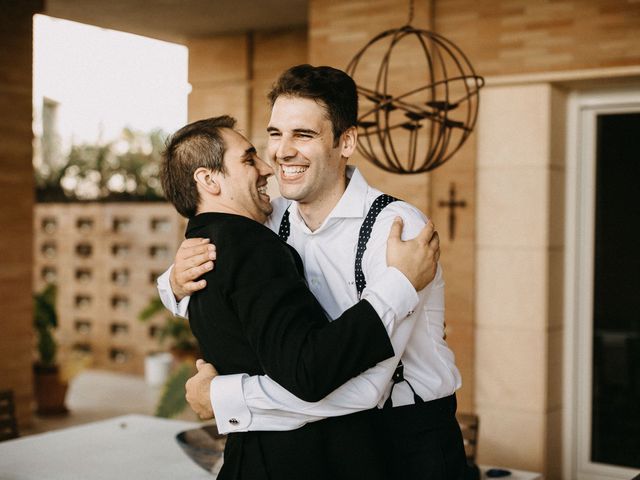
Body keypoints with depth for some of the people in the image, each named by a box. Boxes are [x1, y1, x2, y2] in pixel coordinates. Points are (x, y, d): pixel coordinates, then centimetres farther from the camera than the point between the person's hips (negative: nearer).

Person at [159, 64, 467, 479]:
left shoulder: (396, 227, -24)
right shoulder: (276, 219, -5)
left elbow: (363, 385, -31)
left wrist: (222, 397, -25)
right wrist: (179, 282, -15)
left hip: (411, 438, -5)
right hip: (329, 433, 5)